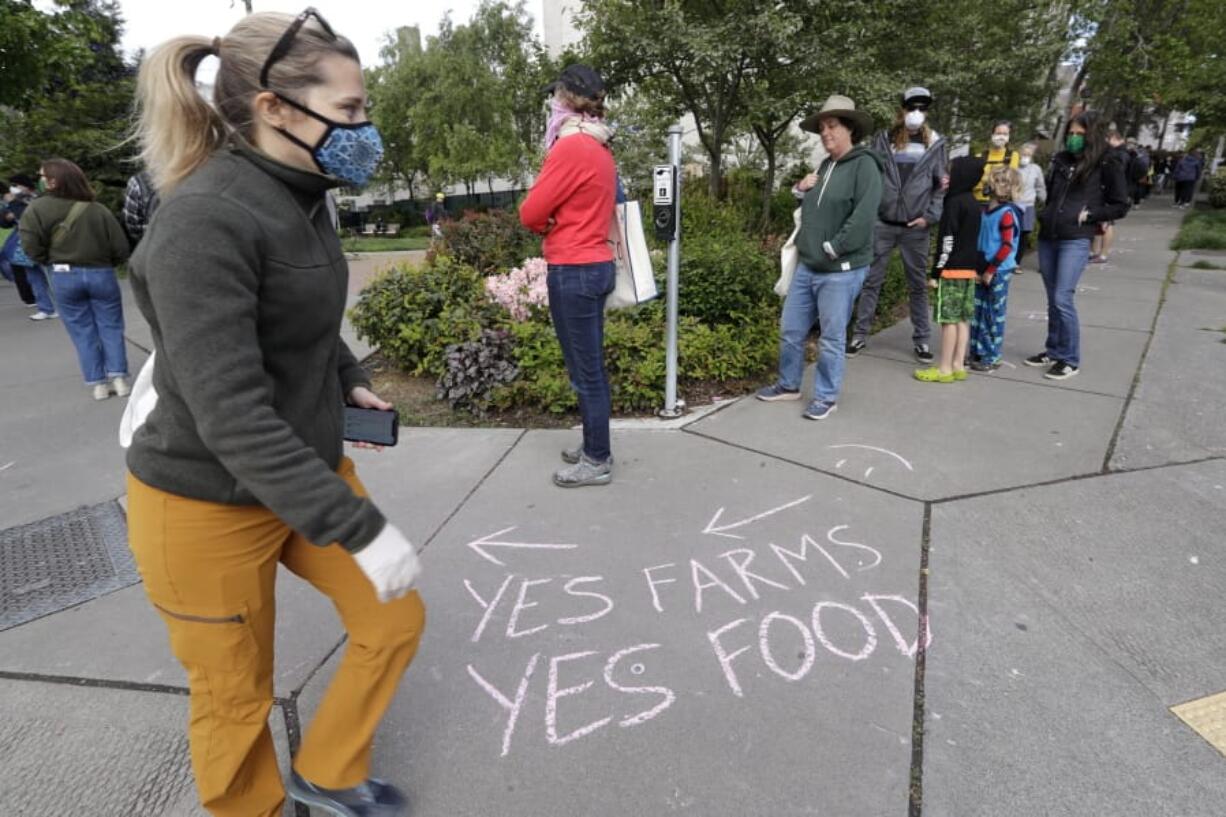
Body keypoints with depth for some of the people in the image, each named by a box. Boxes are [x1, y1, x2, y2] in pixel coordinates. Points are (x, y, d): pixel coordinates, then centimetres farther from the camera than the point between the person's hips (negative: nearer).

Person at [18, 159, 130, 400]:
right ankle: (119, 379, 3)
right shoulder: (98, 209, -4)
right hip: (101, 274, 0)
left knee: (83, 332, 8)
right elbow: (121, 248, -5)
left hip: (64, 277, 0)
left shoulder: (37, 209, -5)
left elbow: (31, 247, -10)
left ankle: (97, 384, 9)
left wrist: (52, 263, 11)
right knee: (111, 328, 8)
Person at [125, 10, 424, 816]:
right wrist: (364, 532, -31)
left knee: (396, 620, 14)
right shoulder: (205, 223, -25)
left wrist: (351, 382, 6)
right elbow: (232, 417, -31)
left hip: (311, 467, 8)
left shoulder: (301, 201, 1)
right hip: (208, 503, -7)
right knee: (236, 697, 14)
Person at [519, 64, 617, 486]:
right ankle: (595, 447, 27)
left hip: (573, 270, -9)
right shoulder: (598, 147, 14)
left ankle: (597, 462, 9)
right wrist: (555, 221, 4)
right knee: (590, 367, 15)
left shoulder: (571, 146, -14)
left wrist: (546, 222, 8)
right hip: (594, 264, 9)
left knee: (586, 372, -2)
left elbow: (530, 213, -11)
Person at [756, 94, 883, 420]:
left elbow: (863, 217, -20)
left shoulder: (864, 165, -8)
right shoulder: (825, 165, 16)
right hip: (807, 266, 8)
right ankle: (788, 385, 30)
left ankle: (826, 397, 16)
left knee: (832, 338, 2)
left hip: (841, 271, -8)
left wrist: (833, 248, -17)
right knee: (790, 330, 13)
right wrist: (800, 190, 9)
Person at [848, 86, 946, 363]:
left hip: (916, 228, 1)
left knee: (918, 285, 7)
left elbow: (941, 185, 7)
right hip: (882, 223, 0)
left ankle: (922, 339, 16)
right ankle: (860, 334, 13)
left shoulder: (935, 143, 7)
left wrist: (931, 216, -5)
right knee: (871, 280, 3)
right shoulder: (884, 139, 6)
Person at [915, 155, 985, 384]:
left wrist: (936, 272, -14)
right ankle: (958, 365, 14)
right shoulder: (975, 204, 14)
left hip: (953, 269, -9)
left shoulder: (954, 203, -12)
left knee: (949, 319, -6)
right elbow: (974, 238, 18)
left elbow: (947, 241, -16)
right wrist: (975, 266, 23)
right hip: (969, 269, 9)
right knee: (963, 318, 9)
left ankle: (945, 369, -2)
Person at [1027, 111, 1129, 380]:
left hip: (1075, 241, -5)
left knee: (1062, 298, -11)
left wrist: (1089, 215, -8)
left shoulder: (1106, 164, -1)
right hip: (1047, 238, 5)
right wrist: (1047, 215, 12)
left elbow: (1120, 206, 1)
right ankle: (1054, 350, 21)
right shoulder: (1061, 159, 13)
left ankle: (1070, 360, -2)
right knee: (1053, 299, 10)